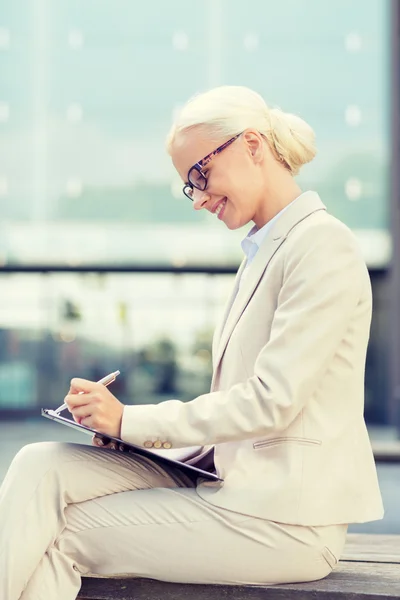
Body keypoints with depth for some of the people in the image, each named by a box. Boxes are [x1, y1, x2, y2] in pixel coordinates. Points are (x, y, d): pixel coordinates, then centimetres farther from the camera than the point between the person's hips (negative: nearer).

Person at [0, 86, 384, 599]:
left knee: (61, 535, -11)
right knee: (42, 467, -9)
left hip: (285, 517, -8)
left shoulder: (321, 244, -11)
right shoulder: (266, 249, 18)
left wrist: (132, 421, -14)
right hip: (236, 485, 8)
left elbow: (273, 401, -19)